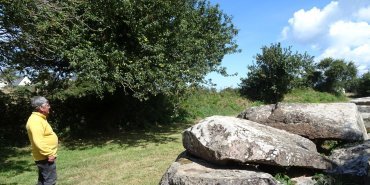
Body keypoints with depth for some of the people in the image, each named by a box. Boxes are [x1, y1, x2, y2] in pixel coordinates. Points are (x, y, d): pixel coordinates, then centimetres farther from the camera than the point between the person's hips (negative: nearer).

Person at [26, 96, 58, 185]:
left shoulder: (39, 119, 13)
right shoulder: (35, 120, -21)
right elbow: (38, 141, -29)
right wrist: (49, 154, -25)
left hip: (45, 156, 11)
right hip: (45, 157, -11)